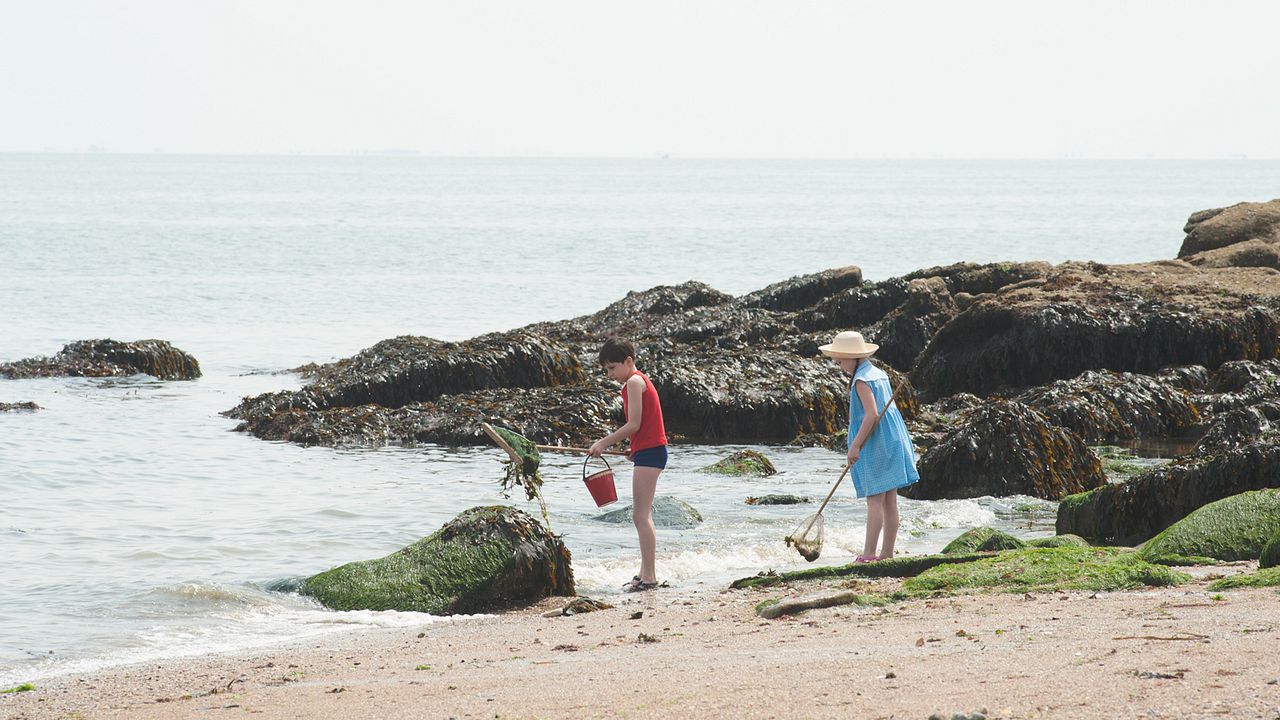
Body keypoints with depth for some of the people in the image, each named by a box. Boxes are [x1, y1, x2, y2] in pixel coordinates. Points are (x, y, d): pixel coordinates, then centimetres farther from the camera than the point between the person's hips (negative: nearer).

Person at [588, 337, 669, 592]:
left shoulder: (634, 382, -11)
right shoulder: (639, 381, 20)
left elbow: (634, 425, -16)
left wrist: (604, 442, -9)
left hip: (648, 452, -11)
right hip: (651, 451, 11)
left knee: (641, 516, -12)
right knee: (641, 516, 15)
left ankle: (649, 576, -14)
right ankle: (646, 573, 19)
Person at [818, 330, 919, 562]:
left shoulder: (862, 380, -14)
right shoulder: (879, 374, 13)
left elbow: (872, 414, -23)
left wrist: (855, 446, -22)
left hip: (875, 446, -9)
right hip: (892, 442, 9)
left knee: (874, 500, -9)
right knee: (889, 501, 8)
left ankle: (869, 554, -11)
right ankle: (887, 553, 11)